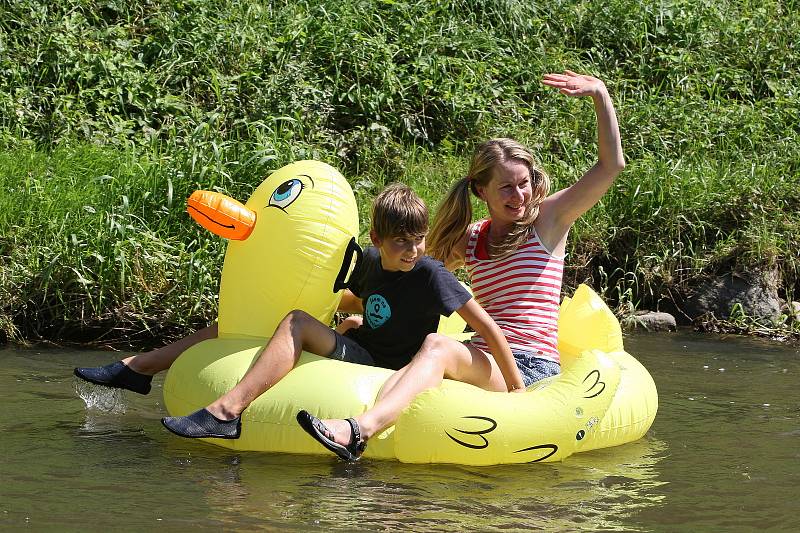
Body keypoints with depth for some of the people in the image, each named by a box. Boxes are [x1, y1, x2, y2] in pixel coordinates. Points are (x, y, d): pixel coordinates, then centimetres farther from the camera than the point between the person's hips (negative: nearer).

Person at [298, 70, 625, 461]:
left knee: (437, 347, -34)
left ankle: (360, 428, -55)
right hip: (482, 360, 5)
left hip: (532, 367, -5)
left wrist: (600, 94, -10)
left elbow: (611, 165, -3)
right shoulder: (470, 239, 19)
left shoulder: (547, 219, 6)